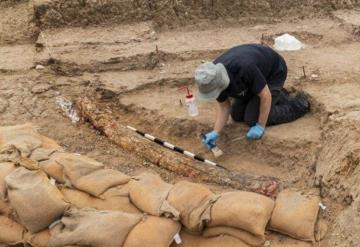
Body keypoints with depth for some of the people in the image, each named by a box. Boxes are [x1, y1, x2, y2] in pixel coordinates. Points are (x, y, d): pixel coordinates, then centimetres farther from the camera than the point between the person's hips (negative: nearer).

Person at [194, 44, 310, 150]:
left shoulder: (245, 68, -43)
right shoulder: (213, 77, -22)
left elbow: (265, 95, -31)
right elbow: (223, 105, -9)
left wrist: (260, 126, -23)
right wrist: (216, 132, -21)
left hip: (274, 72, -7)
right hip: (254, 77, 7)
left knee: (252, 118, -11)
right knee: (237, 115, 7)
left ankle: (298, 104, 4)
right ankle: (278, 97, 21)